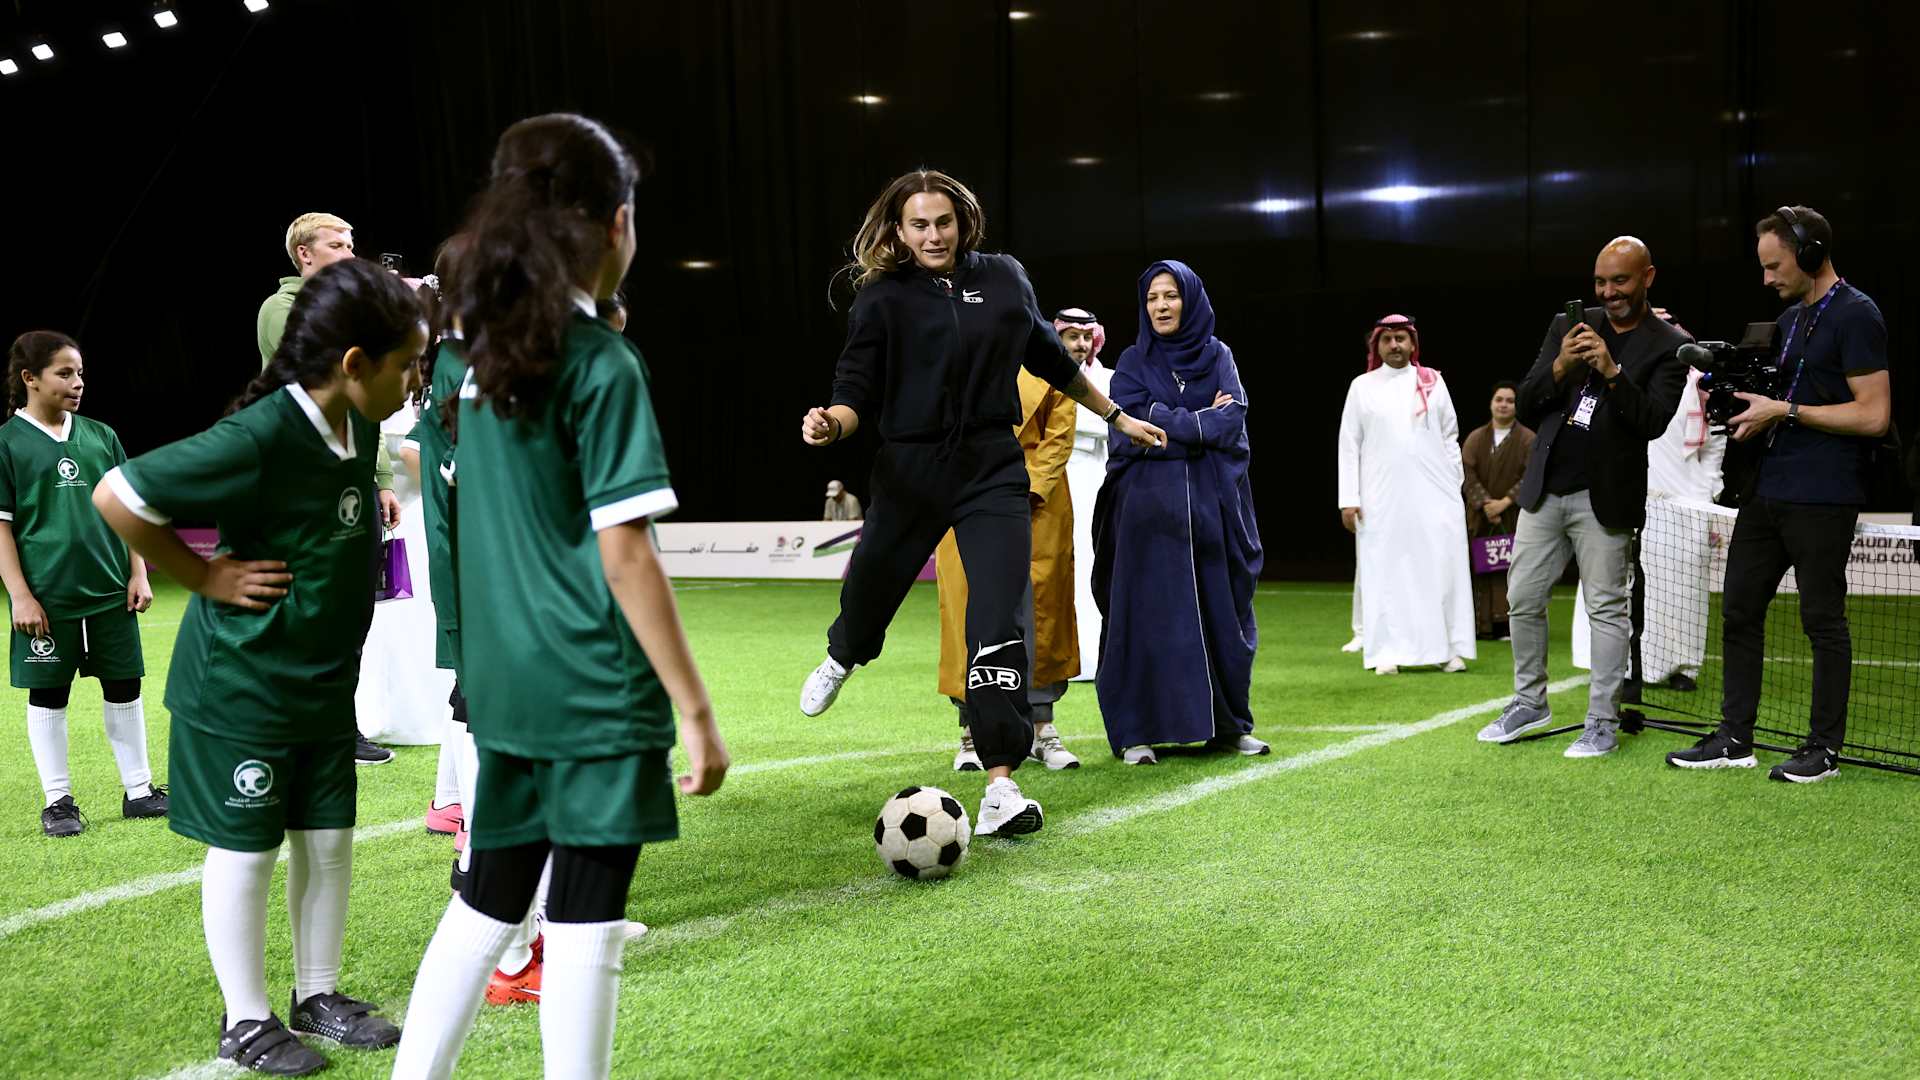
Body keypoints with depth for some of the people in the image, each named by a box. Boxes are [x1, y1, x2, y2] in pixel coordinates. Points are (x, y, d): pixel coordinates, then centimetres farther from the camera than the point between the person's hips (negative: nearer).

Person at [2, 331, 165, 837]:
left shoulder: (100, 436, 7)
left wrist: (138, 573, 6)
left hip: (110, 591, 4)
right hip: (48, 596, -4)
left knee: (124, 688, 9)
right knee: (48, 695, 7)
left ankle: (139, 789, 20)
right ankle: (57, 801, 18)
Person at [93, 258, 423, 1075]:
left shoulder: (359, 429, -2)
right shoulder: (258, 439, -26)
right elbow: (116, 496, -21)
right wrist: (208, 578, -17)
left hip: (325, 684, 7)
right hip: (242, 685, -7)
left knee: (328, 838, 14)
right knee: (244, 849, 5)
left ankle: (318, 995, 29)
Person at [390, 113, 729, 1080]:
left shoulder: (479, 346, 8)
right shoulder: (602, 363, -14)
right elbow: (624, 555, -17)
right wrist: (696, 710, -14)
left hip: (505, 677, 7)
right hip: (599, 691, -7)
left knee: (488, 898, 19)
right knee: (585, 923, 3)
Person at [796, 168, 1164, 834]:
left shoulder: (1004, 279, 5)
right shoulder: (882, 298, -3)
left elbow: (1051, 360, 19)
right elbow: (856, 394, -8)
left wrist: (1117, 417, 26)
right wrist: (831, 423, -31)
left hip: (992, 469, 1)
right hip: (909, 472, 0)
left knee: (997, 623, -13)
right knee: (868, 597, 13)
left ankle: (1000, 787, -9)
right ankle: (842, 659, 53)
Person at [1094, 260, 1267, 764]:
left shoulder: (1218, 356, 11)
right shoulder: (1134, 362, 7)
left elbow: (1234, 420, -3)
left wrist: (1171, 425, -11)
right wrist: (1204, 421, -6)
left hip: (1212, 503, 2)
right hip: (1150, 504, -2)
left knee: (1220, 610, 4)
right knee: (1147, 612, -4)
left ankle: (1227, 723, 14)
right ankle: (1135, 732, -1)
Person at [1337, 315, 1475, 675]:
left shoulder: (1432, 382, 10)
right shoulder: (1362, 386, 7)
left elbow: (1450, 438, 12)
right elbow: (1349, 445, 4)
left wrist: (1455, 487, 5)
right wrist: (1349, 499, -3)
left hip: (1433, 495, 1)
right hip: (1382, 499, -1)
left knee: (1442, 569, -2)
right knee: (1385, 573, -1)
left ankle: (1452, 649, 3)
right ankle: (1389, 651, 2)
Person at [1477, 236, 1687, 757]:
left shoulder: (1669, 346, -2)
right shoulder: (1568, 324, 10)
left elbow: (1653, 422, -14)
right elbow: (1525, 409, 6)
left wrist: (1612, 372, -24)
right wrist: (1558, 369, -12)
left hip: (1604, 498, -4)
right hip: (1544, 490, 5)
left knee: (1607, 609, 0)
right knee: (1522, 600, 10)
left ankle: (1603, 723, 9)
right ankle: (1530, 702, 26)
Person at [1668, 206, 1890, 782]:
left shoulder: (1856, 316, -11)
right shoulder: (1789, 318, 17)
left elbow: (1873, 415, -17)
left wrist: (1785, 411, -15)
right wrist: (1744, 393, 9)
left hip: (1822, 498, -9)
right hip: (1768, 490, 9)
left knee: (1822, 618, 0)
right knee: (1739, 608, 9)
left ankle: (1825, 748, 12)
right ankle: (1735, 739, 17)